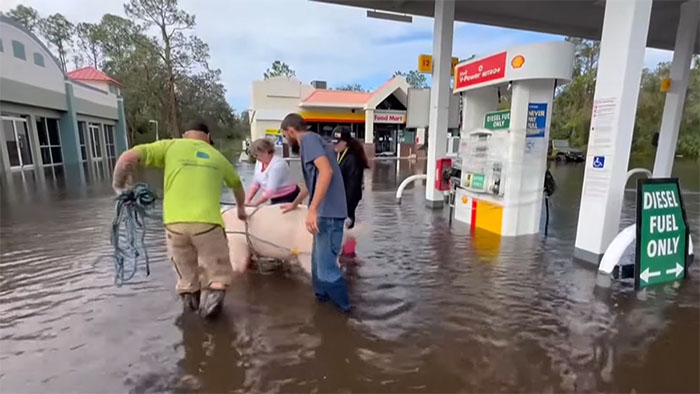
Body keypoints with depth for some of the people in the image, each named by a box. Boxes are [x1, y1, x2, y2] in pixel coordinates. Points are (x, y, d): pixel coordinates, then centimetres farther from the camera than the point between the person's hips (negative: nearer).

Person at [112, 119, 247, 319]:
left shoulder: (170, 146, 15)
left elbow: (128, 158, 3)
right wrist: (241, 208, 57)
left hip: (174, 222, 1)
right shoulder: (217, 156, 23)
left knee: (186, 276, 21)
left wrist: (118, 187, 20)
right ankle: (213, 293, -14)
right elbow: (237, 185, 39)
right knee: (218, 275, 10)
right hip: (208, 222, 0)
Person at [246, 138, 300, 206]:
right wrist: (247, 201, -4)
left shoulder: (277, 165, -24)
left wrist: (255, 204, -23)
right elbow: (255, 184, 5)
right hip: (275, 200, 7)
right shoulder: (259, 163, 2)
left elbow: (270, 191, -27)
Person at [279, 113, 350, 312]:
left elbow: (326, 171, -24)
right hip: (326, 212, 10)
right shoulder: (312, 142, 24)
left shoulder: (308, 139, -7)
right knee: (318, 263, 20)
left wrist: (312, 209, -29)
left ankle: (344, 311, 10)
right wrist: (295, 204, 50)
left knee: (326, 268, -4)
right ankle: (322, 299, 34)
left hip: (328, 213, -10)